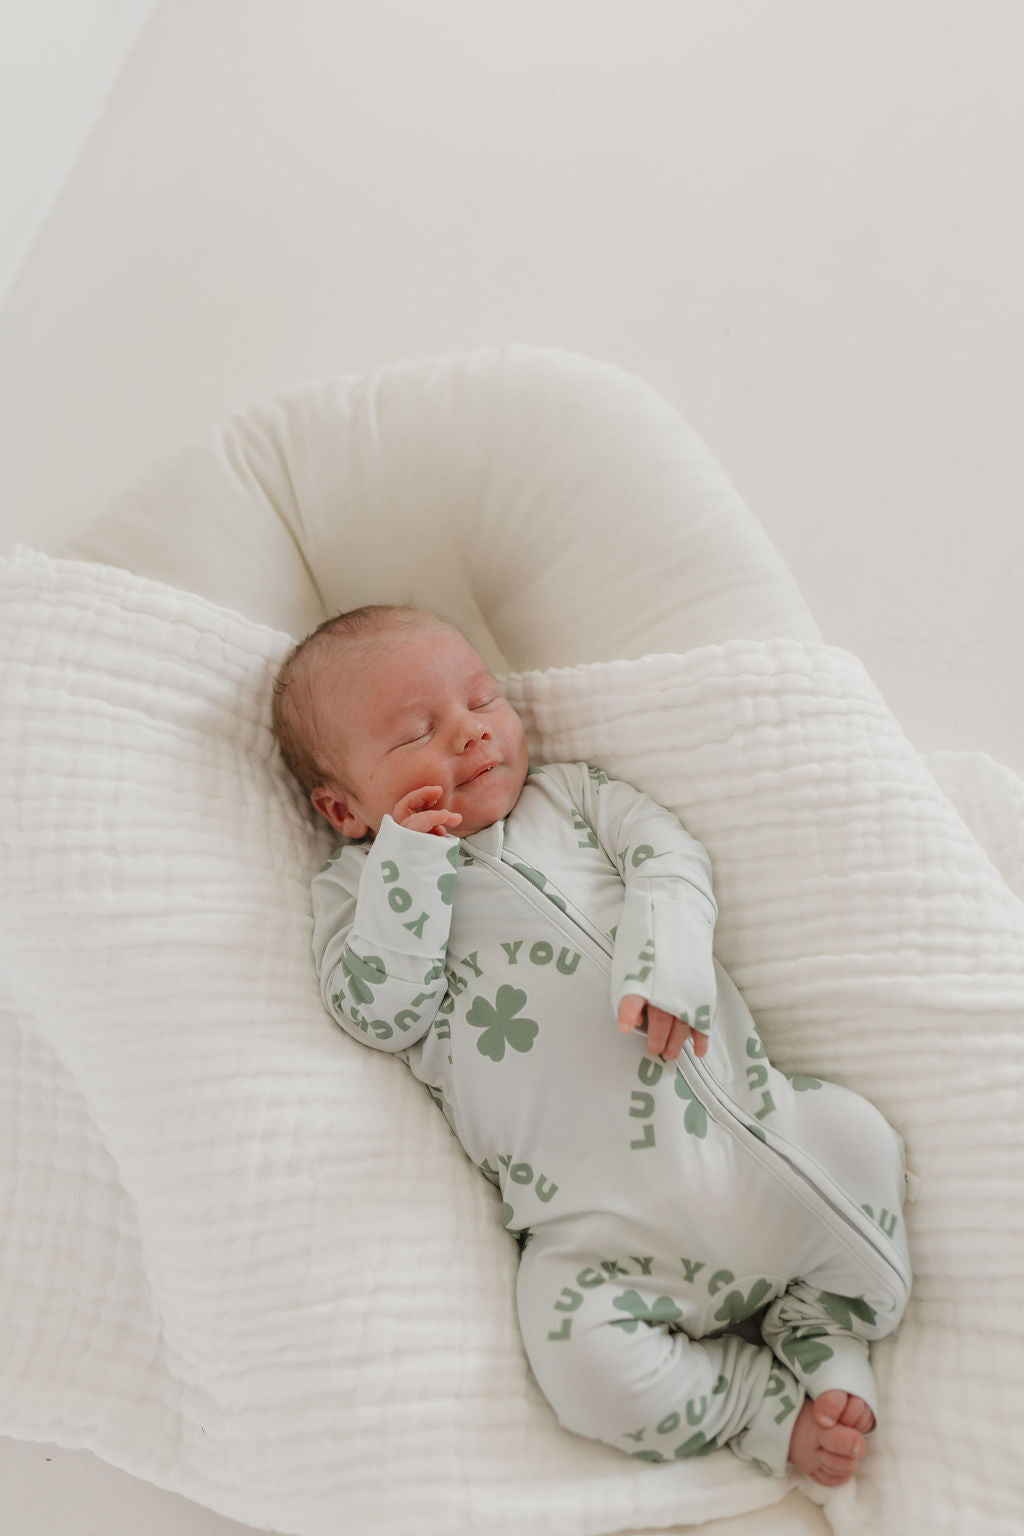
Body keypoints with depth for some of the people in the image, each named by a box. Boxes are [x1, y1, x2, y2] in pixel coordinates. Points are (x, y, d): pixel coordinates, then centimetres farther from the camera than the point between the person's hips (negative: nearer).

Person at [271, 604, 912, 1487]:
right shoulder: (358, 886, 9)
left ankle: (827, 1347, 6)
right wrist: (412, 861, -12)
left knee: (853, 1134, -16)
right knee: (590, 1363, -23)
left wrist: (666, 954, -17)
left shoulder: (570, 793, 17)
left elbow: (671, 852, 3)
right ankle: (771, 1412, 4)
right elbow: (381, 1013, -6)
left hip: (745, 1117, 3)